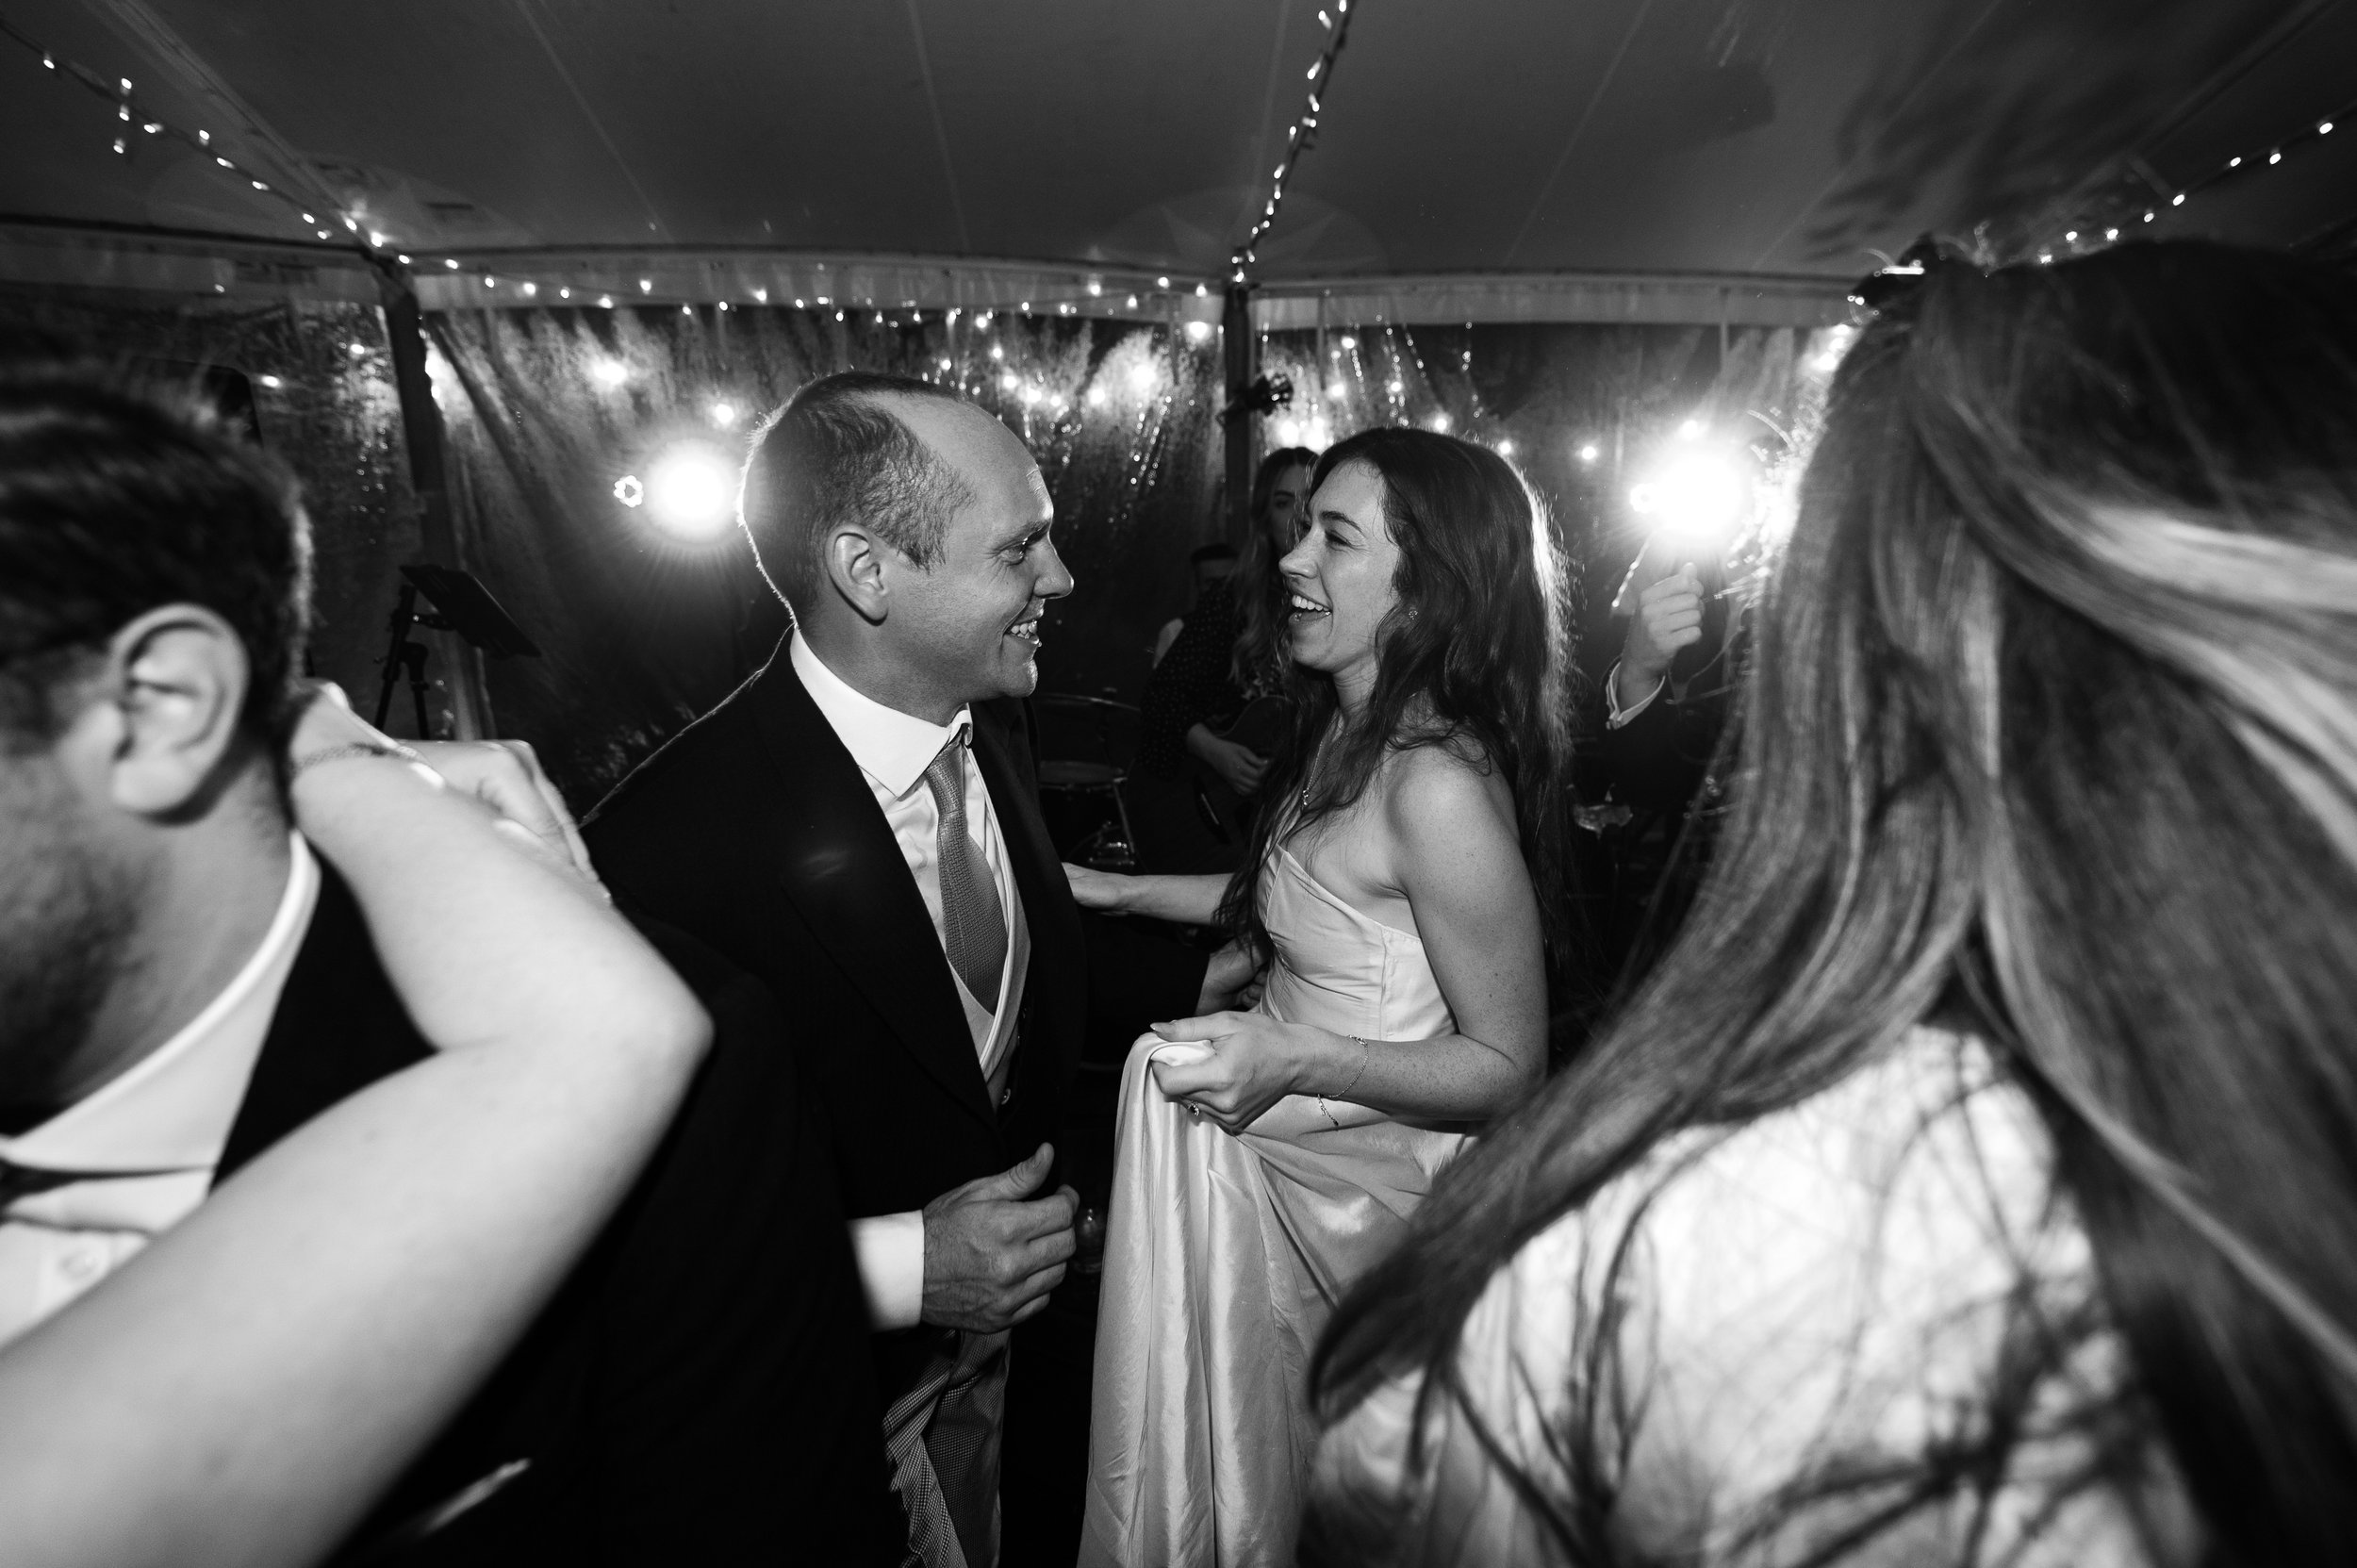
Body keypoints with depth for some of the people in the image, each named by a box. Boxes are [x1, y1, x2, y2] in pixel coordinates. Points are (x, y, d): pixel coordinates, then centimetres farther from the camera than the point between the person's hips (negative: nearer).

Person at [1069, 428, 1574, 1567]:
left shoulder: (1439, 787, -27)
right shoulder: (1344, 729, -1)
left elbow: (1510, 1070, -19)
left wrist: (1292, 1057, -30)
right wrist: (1112, 890, 10)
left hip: (1359, 1177, -7)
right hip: (1271, 1136, 7)